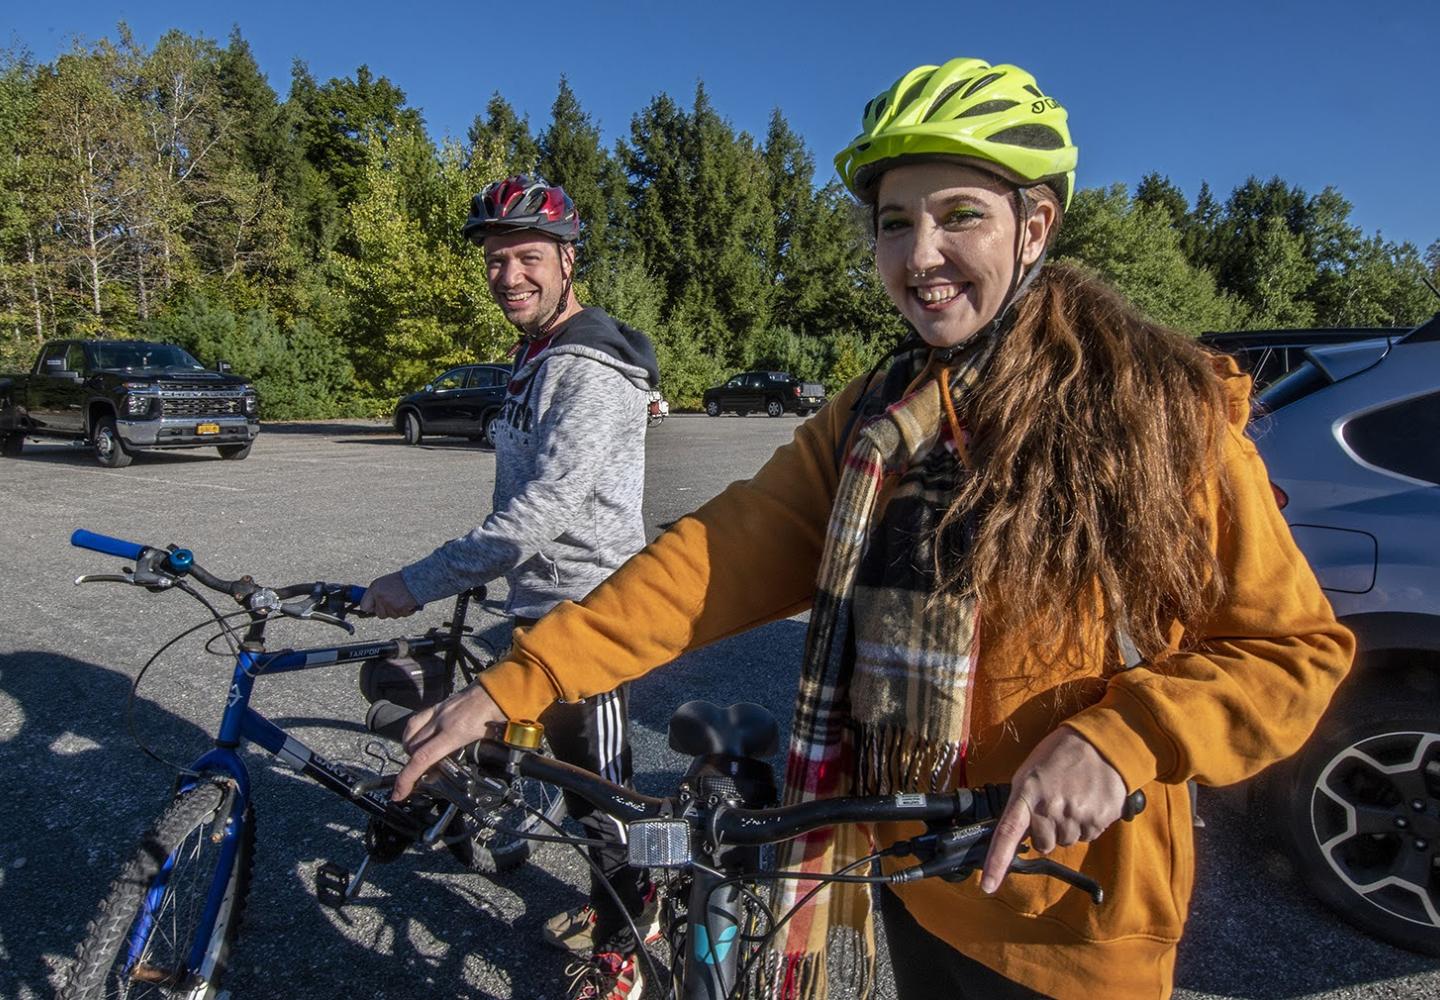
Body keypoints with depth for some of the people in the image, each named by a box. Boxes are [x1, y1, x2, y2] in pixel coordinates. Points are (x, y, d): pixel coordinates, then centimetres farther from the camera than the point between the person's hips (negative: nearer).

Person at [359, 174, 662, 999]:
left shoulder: (592, 367, -21)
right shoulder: (538, 355, 12)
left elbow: (544, 509, -29)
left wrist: (420, 583, -24)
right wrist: (493, 582, 24)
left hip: (585, 609, -10)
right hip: (542, 600, 10)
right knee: (574, 767, 21)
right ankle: (623, 897, 41)